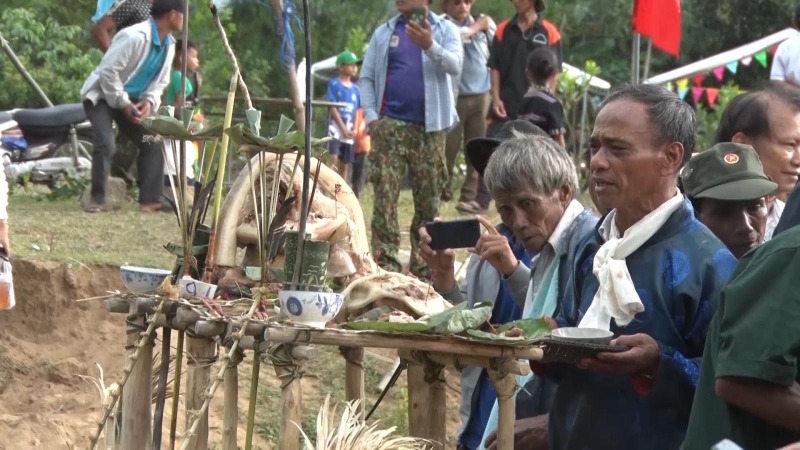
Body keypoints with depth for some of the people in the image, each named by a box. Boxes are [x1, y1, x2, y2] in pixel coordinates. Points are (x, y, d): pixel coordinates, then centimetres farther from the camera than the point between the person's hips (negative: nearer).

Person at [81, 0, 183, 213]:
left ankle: (150, 199, 0)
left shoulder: (169, 45, 0)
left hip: (130, 100, 8)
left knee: (153, 142, -1)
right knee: (106, 144, -23)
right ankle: (97, 198, -10)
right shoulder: (135, 36, -28)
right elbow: (108, 71, -27)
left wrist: (149, 101, -12)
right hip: (102, 95, -8)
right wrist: (123, 103, -24)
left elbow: (160, 81, 9)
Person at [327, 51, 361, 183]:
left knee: (345, 165, 7)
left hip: (349, 131, 6)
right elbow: (332, 108, -9)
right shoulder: (334, 84, -2)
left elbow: (357, 111, 14)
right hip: (336, 127, -6)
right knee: (332, 160, -17)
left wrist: (354, 129, -2)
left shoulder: (355, 89, 13)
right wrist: (343, 128, -15)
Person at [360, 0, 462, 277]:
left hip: (429, 128, 0)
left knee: (429, 199, 3)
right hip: (390, 125, 0)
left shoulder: (445, 30, 6)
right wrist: (371, 116, -4)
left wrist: (430, 46, -28)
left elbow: (455, 67, -11)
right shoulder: (384, 33, 11)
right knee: (385, 194, -8)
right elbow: (367, 77, 9)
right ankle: (385, 264, -8)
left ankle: (423, 268, 11)